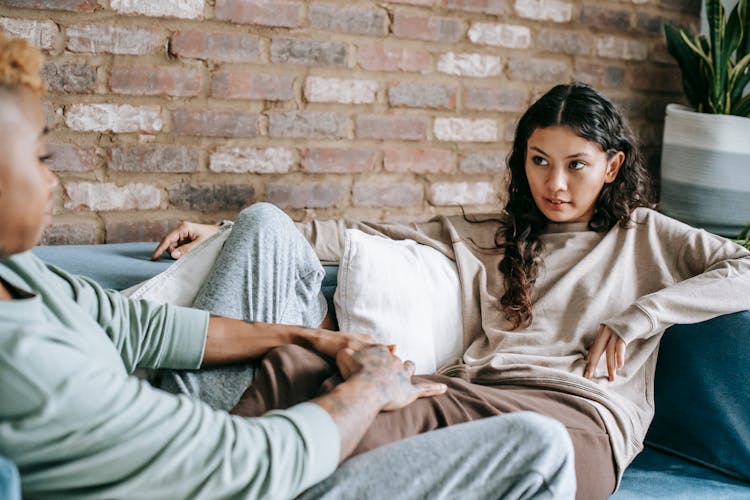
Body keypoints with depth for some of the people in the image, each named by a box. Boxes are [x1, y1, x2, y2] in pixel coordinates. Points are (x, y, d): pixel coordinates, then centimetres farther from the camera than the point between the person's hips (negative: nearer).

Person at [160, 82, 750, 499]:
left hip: (576, 410, -4)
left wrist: (638, 316, -1)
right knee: (293, 365, -25)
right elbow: (372, 237, 20)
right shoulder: (488, 236, 26)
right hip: (477, 393, 4)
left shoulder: (644, 236, 20)